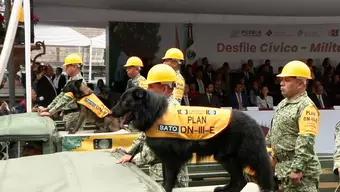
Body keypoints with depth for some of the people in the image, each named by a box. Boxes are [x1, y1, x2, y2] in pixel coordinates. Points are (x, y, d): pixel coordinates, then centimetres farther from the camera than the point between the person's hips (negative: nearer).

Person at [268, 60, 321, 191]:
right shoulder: (283, 104, 15)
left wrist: (297, 169, -25)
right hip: (282, 166, 9)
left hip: (301, 172, -9)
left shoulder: (307, 106, -14)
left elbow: (306, 142, -22)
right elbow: (272, 133, 22)